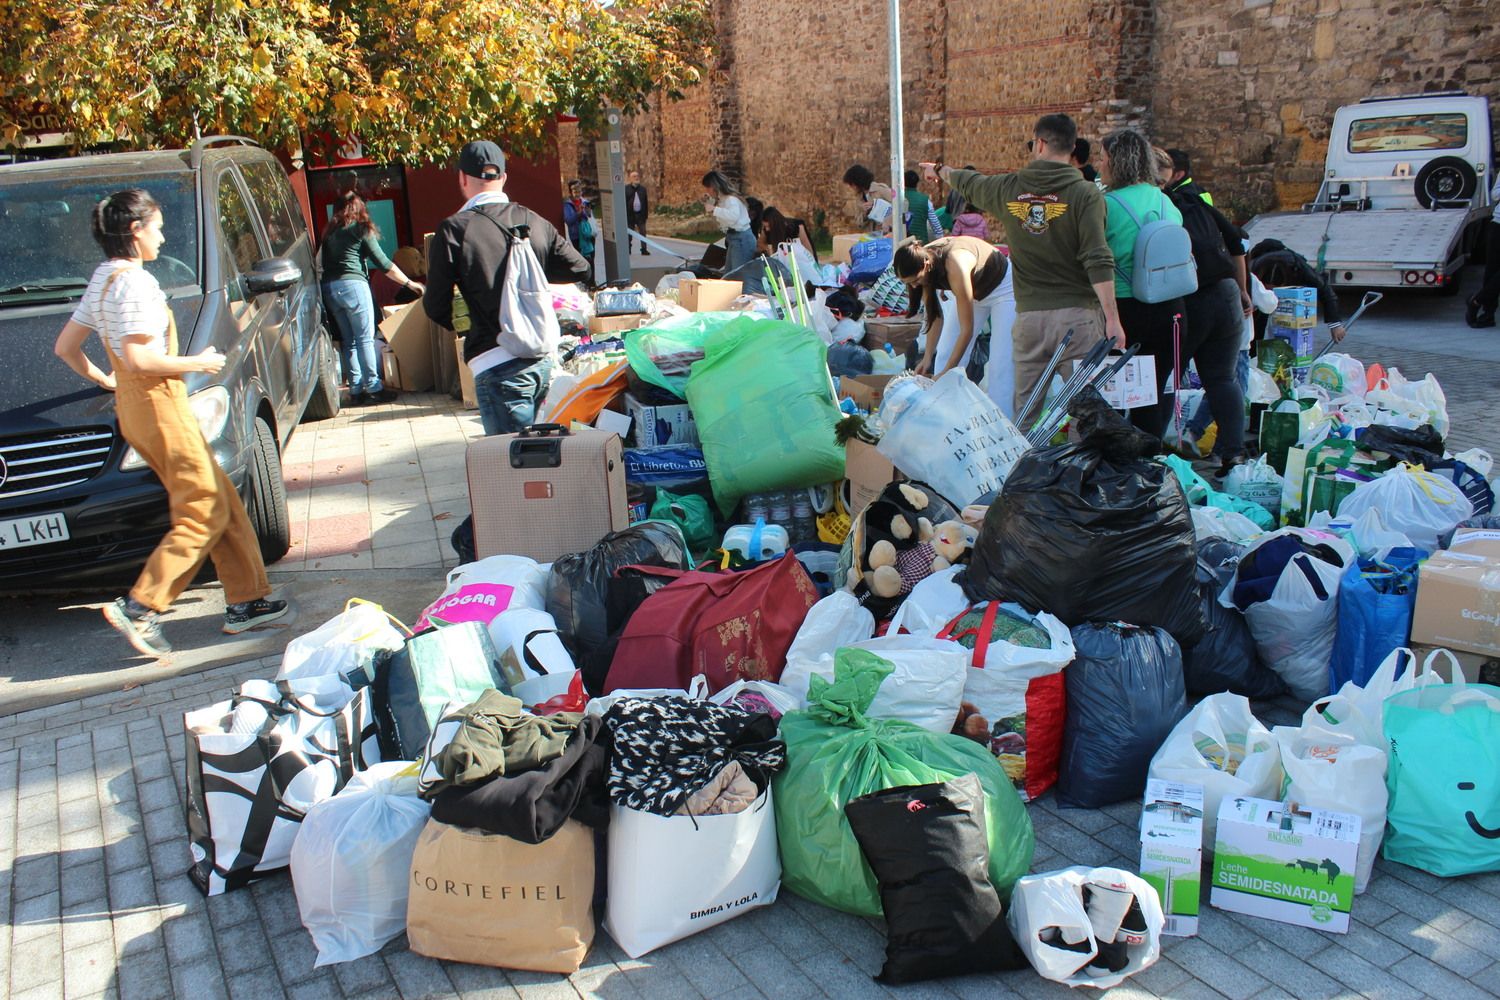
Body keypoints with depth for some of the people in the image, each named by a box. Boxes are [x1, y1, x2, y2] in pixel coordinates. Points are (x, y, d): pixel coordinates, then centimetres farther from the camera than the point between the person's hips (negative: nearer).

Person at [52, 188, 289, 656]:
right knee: (204, 513, -4)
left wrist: (103, 378, 24)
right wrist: (196, 362, -13)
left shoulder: (102, 279, 13)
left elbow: (65, 347, 17)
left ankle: (246, 601, 15)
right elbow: (138, 358, -25)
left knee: (223, 503, 12)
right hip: (158, 405, -10)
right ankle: (139, 608, -4)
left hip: (132, 405, 10)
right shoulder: (134, 281, -16)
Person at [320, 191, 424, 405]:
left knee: (348, 341, 10)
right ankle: (373, 387, -4)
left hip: (329, 289, 6)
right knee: (365, 338, -2)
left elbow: (321, 262, 13)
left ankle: (356, 390, 8)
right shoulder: (362, 229, 1)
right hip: (353, 284, -6)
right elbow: (383, 263, -1)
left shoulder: (330, 233, 17)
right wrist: (408, 283, 5)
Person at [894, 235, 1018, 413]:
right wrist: (927, 358, -12)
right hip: (974, 290, 7)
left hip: (1003, 287, -7)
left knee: (1000, 367, -14)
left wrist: (946, 372, -29)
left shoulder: (955, 267, -40)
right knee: (944, 356, 2)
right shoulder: (921, 260, -20)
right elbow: (935, 316, -7)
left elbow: (967, 330, -33)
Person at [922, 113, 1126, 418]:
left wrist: (940, 170, 49)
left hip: (1028, 315, 3)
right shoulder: (1085, 193, -6)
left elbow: (969, 183, 27)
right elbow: (1098, 262, -13)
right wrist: (1112, 318, -12)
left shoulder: (1008, 189, 5)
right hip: (1078, 313, -3)